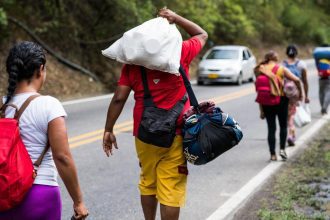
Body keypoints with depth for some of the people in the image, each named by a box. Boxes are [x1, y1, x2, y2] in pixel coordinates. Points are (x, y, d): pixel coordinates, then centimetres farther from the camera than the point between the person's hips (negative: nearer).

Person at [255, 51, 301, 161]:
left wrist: (261, 110, 3)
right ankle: (282, 149, 4)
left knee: (271, 128, 8)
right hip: (281, 99, -2)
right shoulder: (281, 69, -2)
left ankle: (273, 154, 6)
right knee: (283, 126, 16)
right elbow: (296, 80, -13)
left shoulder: (260, 70, 3)